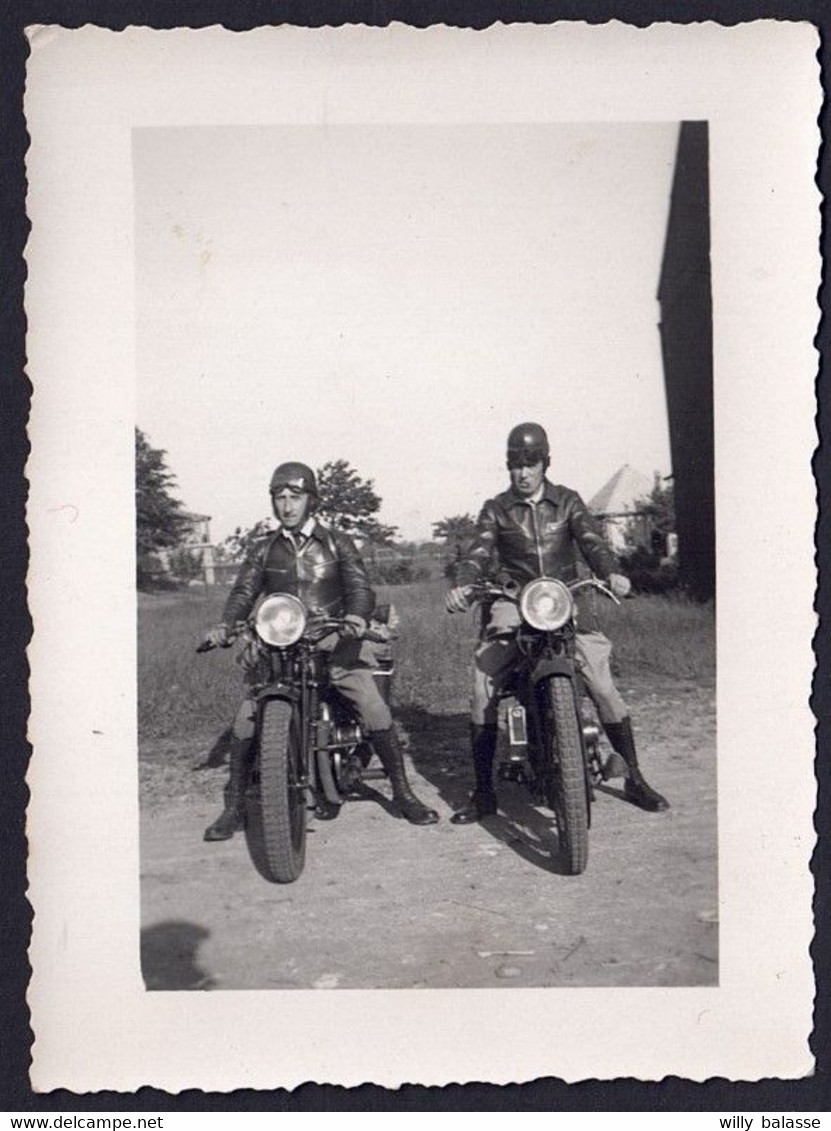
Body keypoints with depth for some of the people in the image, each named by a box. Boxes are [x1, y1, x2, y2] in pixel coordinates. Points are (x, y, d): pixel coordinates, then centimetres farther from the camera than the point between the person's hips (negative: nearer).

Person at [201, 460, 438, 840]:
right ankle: (234, 805, 3)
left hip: (333, 644, -1)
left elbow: (359, 585, -3)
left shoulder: (337, 543, 9)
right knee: (245, 718, -13)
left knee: (376, 712, -15)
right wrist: (225, 625, -19)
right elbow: (244, 591, 2)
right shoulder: (263, 550, 13)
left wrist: (356, 615, -26)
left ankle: (403, 793, 3)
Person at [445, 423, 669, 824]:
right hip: (512, 605, 0)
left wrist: (612, 573, -26)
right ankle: (483, 793, -2)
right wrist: (461, 584, -25)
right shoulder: (496, 509, 10)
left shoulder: (567, 501, 11)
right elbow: (478, 554, -3)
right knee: (483, 690, -14)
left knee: (603, 685, -15)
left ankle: (634, 778, 3)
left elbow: (591, 543, -4)